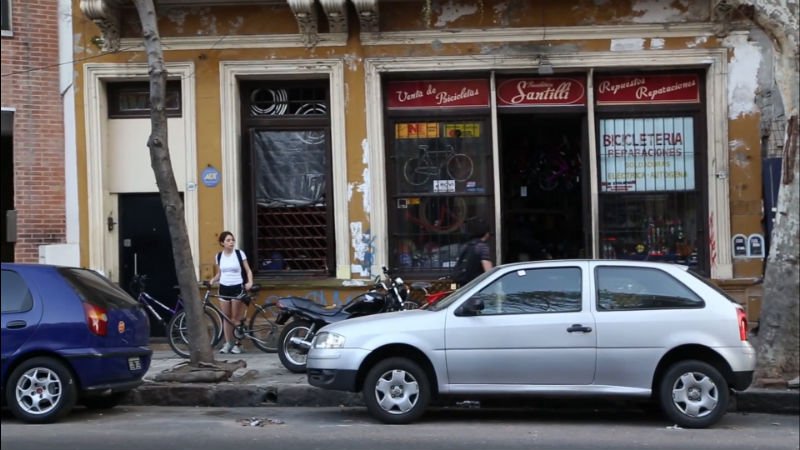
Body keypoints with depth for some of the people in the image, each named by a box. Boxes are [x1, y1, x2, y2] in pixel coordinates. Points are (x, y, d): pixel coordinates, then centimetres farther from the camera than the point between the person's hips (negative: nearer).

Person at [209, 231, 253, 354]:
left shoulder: (240, 253, -5)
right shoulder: (219, 256, 4)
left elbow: (248, 270, -3)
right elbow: (219, 274, 12)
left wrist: (250, 282, -19)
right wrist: (212, 280, -7)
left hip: (237, 287, -3)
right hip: (224, 288, 3)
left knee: (236, 317, 0)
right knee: (226, 317, 6)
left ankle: (237, 343, 6)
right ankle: (228, 343, 14)